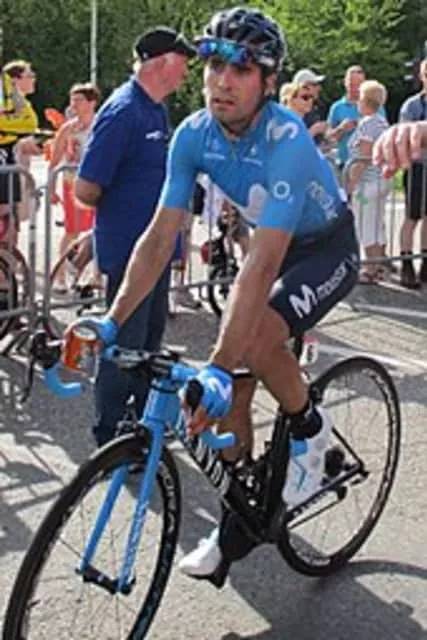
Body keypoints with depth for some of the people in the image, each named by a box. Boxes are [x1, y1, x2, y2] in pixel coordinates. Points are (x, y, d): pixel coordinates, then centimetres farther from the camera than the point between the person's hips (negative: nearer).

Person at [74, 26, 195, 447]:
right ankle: (111, 437, 14)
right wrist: (122, 207, -1)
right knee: (125, 343, 0)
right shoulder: (122, 111, -19)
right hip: (128, 249, -9)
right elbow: (85, 190, -20)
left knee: (150, 337, 18)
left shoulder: (156, 110, 11)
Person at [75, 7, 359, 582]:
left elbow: (261, 265, -42)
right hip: (276, 245, 6)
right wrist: (112, 321, -24)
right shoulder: (193, 135, -17)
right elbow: (159, 237, -15)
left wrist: (218, 367, -47)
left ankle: (309, 428, -2)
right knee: (232, 390, -1)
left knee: (257, 339, -32)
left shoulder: (285, 141, -35)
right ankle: (241, 519, 17)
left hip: (328, 248, -6)